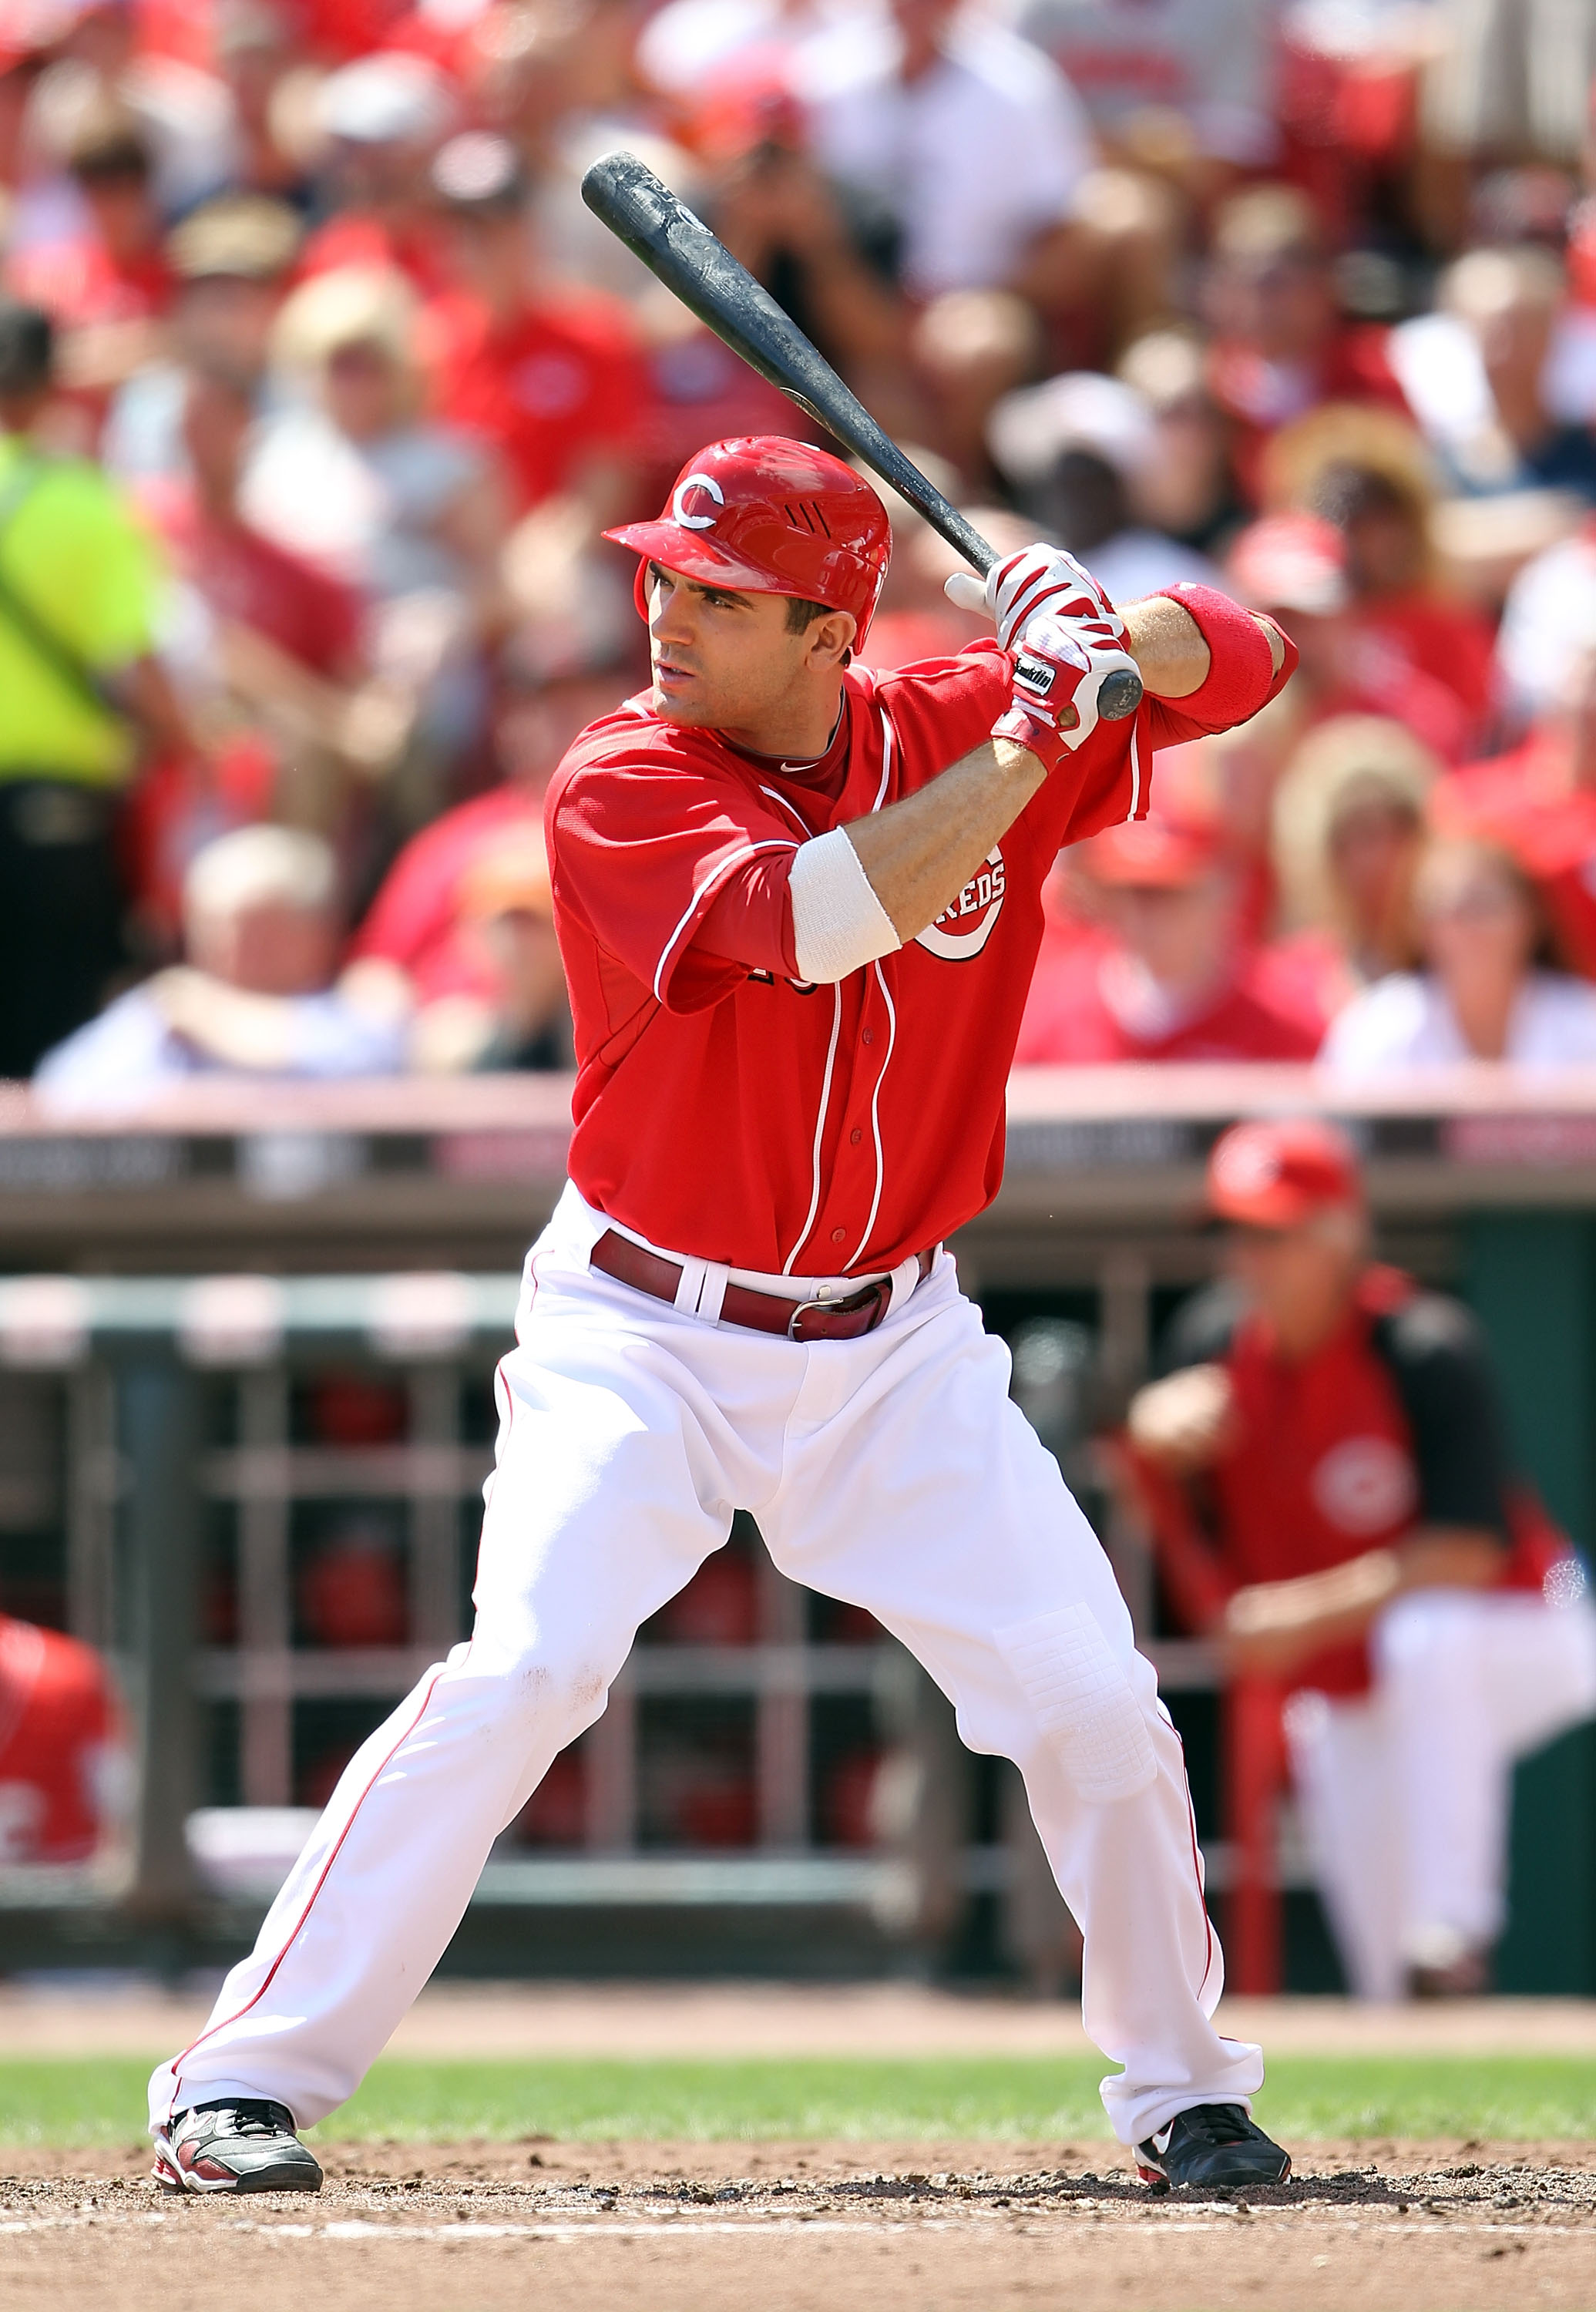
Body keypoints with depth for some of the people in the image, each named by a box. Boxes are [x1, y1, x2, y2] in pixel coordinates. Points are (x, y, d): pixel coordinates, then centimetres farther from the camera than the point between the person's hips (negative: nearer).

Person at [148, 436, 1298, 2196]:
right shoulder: (618, 788, -16)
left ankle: (1181, 2090, 20)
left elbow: (1240, 660, 3)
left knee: (1096, 1704, -2)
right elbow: (816, 918, -32)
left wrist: (1118, 645, -20)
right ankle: (246, 2078, -16)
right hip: (644, 1339, -4)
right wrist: (1038, 735, -30)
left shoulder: (948, 727, -4)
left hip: (894, 1356, 4)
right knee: (523, 1670, -22)